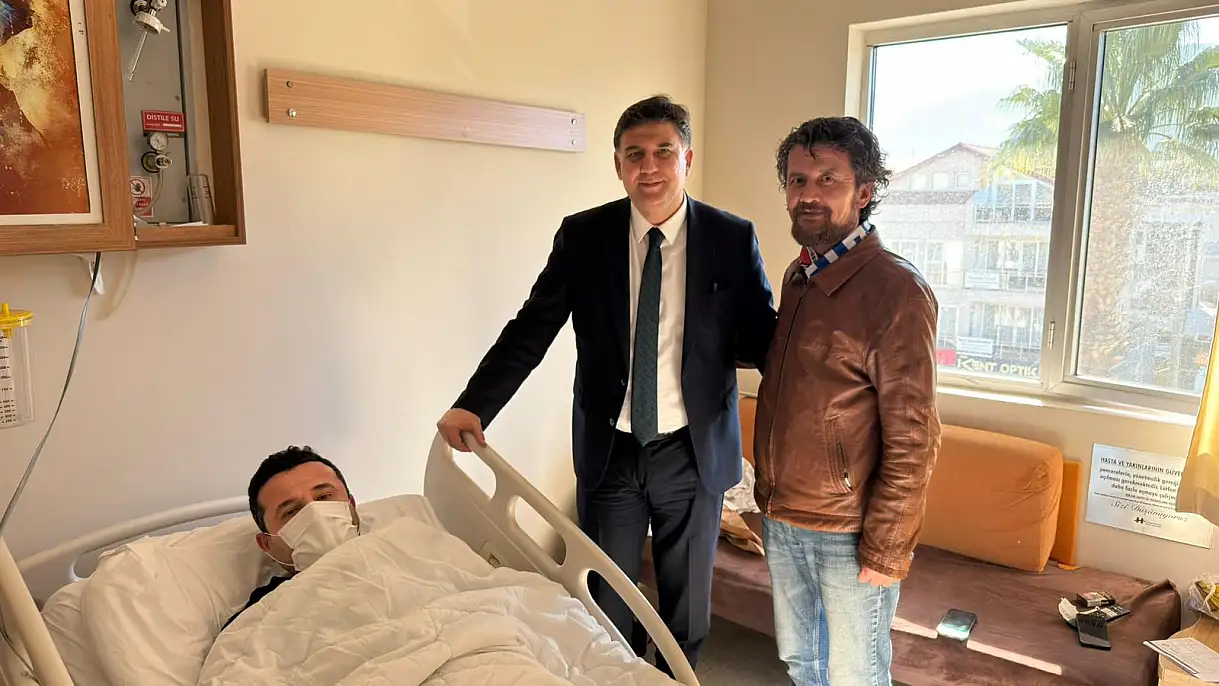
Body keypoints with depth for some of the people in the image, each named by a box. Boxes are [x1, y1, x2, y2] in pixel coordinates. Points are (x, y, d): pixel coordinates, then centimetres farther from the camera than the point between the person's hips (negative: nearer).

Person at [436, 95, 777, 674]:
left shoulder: (734, 239, -6)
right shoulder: (582, 236, -5)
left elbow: (762, 341, -6)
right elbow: (530, 329, -7)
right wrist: (473, 406, -19)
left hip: (695, 452, 0)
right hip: (609, 451, 0)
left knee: (688, 606, 19)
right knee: (608, 606, 15)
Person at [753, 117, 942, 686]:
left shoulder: (896, 291, -18)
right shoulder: (797, 278, 6)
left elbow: (913, 440, -18)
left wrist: (885, 550, -16)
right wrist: (772, 495, 13)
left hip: (848, 533, -7)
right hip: (781, 519, 7)